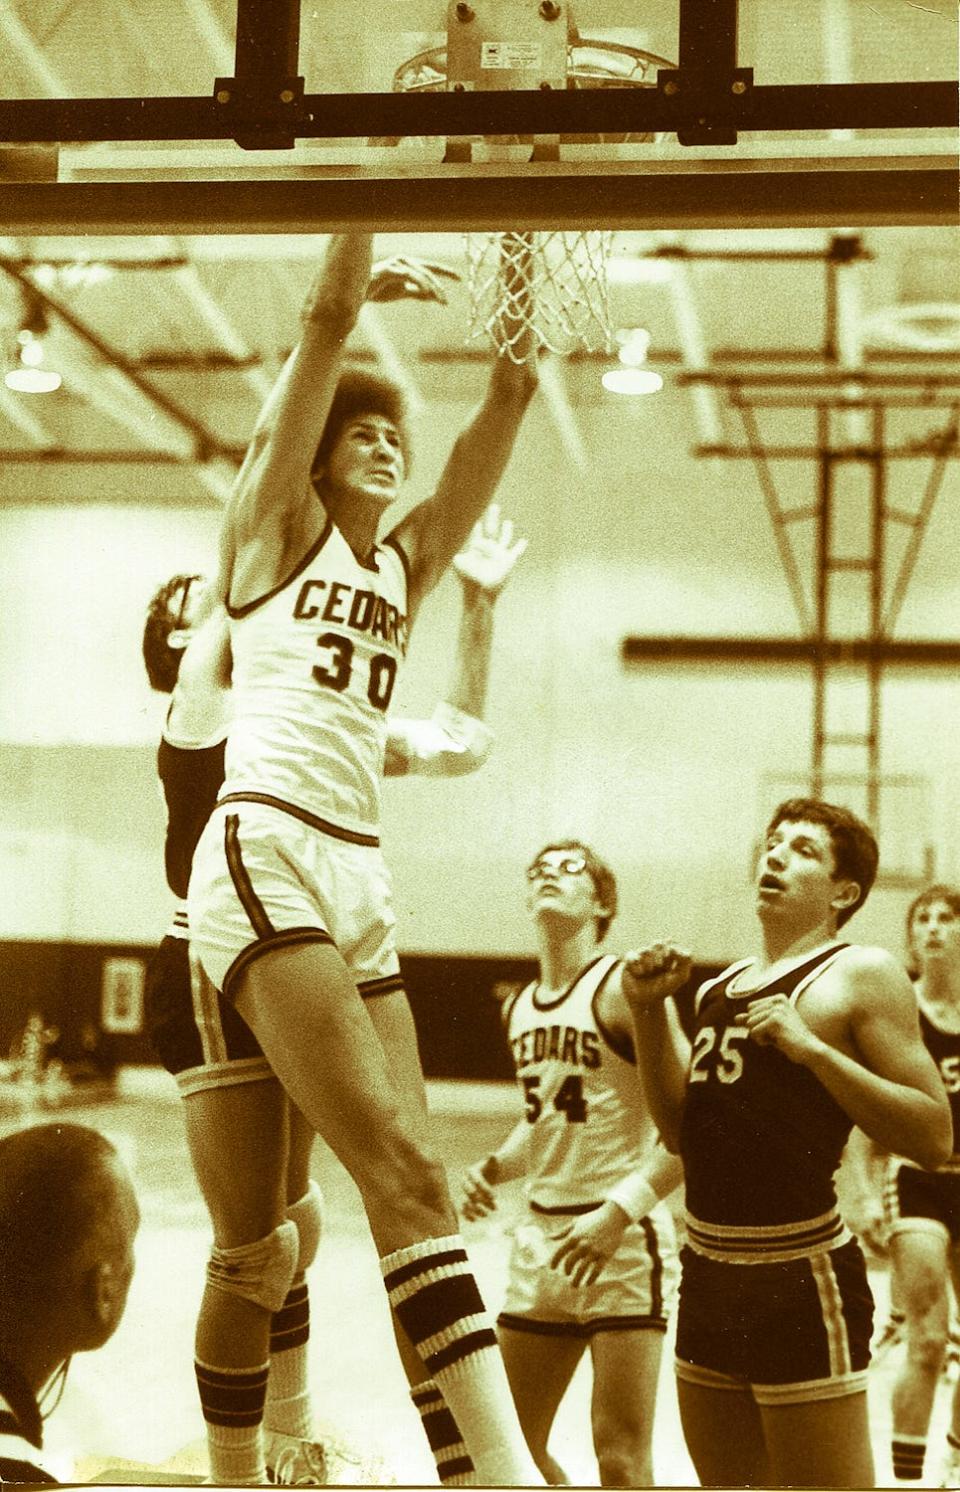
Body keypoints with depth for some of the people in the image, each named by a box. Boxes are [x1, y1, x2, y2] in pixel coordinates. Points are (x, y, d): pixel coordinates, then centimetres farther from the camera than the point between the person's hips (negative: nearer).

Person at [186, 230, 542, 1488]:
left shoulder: (406, 563, 23)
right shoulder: (274, 522, 9)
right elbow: (332, 312, 0)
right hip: (265, 856, -7)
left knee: (409, 1178, -1)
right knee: (403, 1168, -19)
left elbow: (512, 394, 16)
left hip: (361, 882, 7)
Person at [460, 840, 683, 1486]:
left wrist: (618, 1212, -24)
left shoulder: (622, 987, -11)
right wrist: (493, 1169, 6)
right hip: (542, 1238, 8)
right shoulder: (519, 1008, 11)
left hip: (623, 1240, -7)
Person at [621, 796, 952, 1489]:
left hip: (802, 1281, -8)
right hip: (709, 1274, 8)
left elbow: (934, 1138, -14)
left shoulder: (863, 973, -7)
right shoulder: (724, 984, 15)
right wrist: (651, 1010, 6)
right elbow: (681, 1129, 15)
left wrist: (813, 1048, -21)